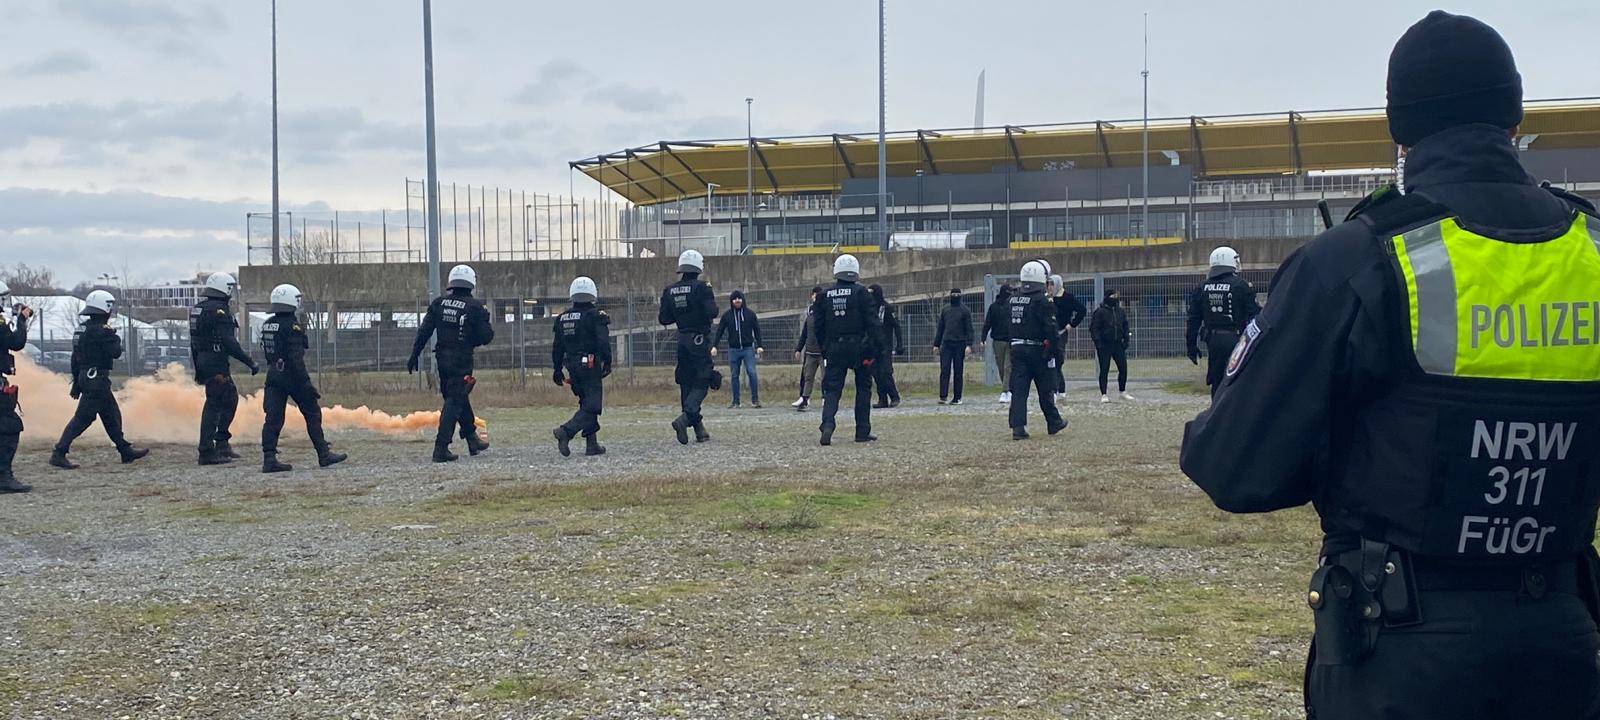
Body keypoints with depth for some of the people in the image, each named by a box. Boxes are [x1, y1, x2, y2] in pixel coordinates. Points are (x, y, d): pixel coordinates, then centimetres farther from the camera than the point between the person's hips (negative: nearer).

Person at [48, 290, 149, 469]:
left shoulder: (82, 329, 11)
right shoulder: (101, 331, -17)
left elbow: (75, 359, 15)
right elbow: (115, 352, -17)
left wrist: (76, 382, 21)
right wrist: (116, 339, 3)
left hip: (85, 376, 10)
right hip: (97, 379, -10)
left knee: (112, 415, 16)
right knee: (83, 417, -8)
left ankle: (126, 451, 24)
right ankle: (59, 453, -9)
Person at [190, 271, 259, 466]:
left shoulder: (197, 309, 15)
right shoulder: (219, 310, -15)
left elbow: (194, 341, 20)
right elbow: (229, 342, -22)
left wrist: (198, 370, 26)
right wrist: (250, 363, -18)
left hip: (202, 360, 10)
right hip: (216, 361, -10)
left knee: (231, 398, 17)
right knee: (214, 405, -6)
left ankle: (222, 444, 19)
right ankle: (207, 452, -5)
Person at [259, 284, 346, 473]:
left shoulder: (267, 325, 8)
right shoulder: (293, 327, -15)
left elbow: (266, 351, 16)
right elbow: (296, 359, -19)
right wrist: (306, 384, -18)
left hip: (273, 375, 7)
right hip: (292, 376, -7)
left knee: (273, 417, 3)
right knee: (312, 414, 5)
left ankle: (269, 458, -3)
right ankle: (324, 455, 10)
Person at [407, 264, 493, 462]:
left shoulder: (439, 303, 3)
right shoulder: (475, 307, -9)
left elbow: (424, 331, 0)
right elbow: (486, 337, -8)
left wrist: (414, 355, 4)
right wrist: (484, 319, 10)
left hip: (442, 359, 5)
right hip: (462, 361, -5)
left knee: (460, 397, 21)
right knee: (454, 402, -3)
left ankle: (472, 439, 32)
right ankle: (441, 448, -11)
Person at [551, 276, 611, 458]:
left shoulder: (562, 318, 11)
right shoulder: (595, 316, -7)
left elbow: (557, 347, 14)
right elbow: (603, 342, -15)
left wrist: (557, 369, 19)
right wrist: (607, 362, -9)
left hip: (572, 366, 7)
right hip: (590, 365, -7)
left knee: (587, 402, 16)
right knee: (592, 406, -7)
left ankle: (592, 444, 14)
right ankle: (566, 431, -26)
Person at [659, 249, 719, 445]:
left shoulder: (670, 291, 5)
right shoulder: (702, 288, -11)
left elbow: (663, 318, 5)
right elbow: (712, 312, -19)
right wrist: (711, 301, 1)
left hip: (682, 340, 5)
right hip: (700, 340, -5)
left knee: (686, 384, 11)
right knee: (701, 383, -2)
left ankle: (699, 430, 13)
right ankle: (684, 417, -24)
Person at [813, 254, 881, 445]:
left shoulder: (824, 294, 5)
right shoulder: (861, 292, -5)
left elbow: (818, 325, 7)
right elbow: (872, 322, -10)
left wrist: (825, 348, 16)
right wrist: (878, 346, -7)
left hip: (834, 348, 2)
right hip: (859, 347, -2)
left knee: (832, 389, 3)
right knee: (863, 388, 10)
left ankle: (827, 424, -20)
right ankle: (863, 432, 12)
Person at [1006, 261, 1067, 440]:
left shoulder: (1012, 300, 8)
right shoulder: (1042, 301, -12)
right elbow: (1050, 329, -14)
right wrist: (1052, 351, -10)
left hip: (1016, 348, 5)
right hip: (1036, 349, -5)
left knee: (1019, 389, 1)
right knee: (1045, 390, 9)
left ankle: (1018, 427, -6)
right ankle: (1054, 423, 22)